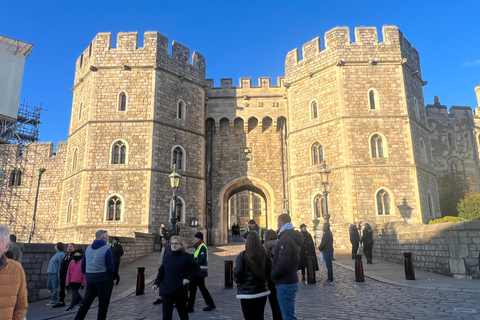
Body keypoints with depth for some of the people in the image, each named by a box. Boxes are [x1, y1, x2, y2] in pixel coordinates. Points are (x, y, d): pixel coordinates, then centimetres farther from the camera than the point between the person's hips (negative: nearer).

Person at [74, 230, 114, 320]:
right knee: (103, 304, 4)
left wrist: (87, 275, 20)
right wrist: (111, 279, -2)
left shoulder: (88, 248, 8)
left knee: (86, 302, 18)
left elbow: (83, 264, 13)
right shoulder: (106, 249, -12)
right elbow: (110, 266, -12)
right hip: (103, 279, -6)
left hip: (90, 279, 6)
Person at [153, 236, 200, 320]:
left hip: (180, 291, -2)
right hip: (166, 291, 3)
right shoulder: (166, 257, 7)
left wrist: (189, 278, -8)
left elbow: (196, 268, 1)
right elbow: (161, 271, 13)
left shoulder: (187, 257, -6)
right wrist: (156, 283, 2)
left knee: (183, 312, 16)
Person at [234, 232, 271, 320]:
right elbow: (270, 271, 0)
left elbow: (237, 273, -15)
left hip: (247, 292, -4)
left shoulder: (242, 256, -14)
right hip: (262, 292, 4)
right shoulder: (265, 255, -3)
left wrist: (238, 282, 5)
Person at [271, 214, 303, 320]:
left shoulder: (285, 239, -19)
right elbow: (301, 262, 19)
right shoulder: (295, 238, 12)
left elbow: (283, 263, -26)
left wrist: (273, 275, -12)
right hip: (292, 280, 10)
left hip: (285, 284, -10)